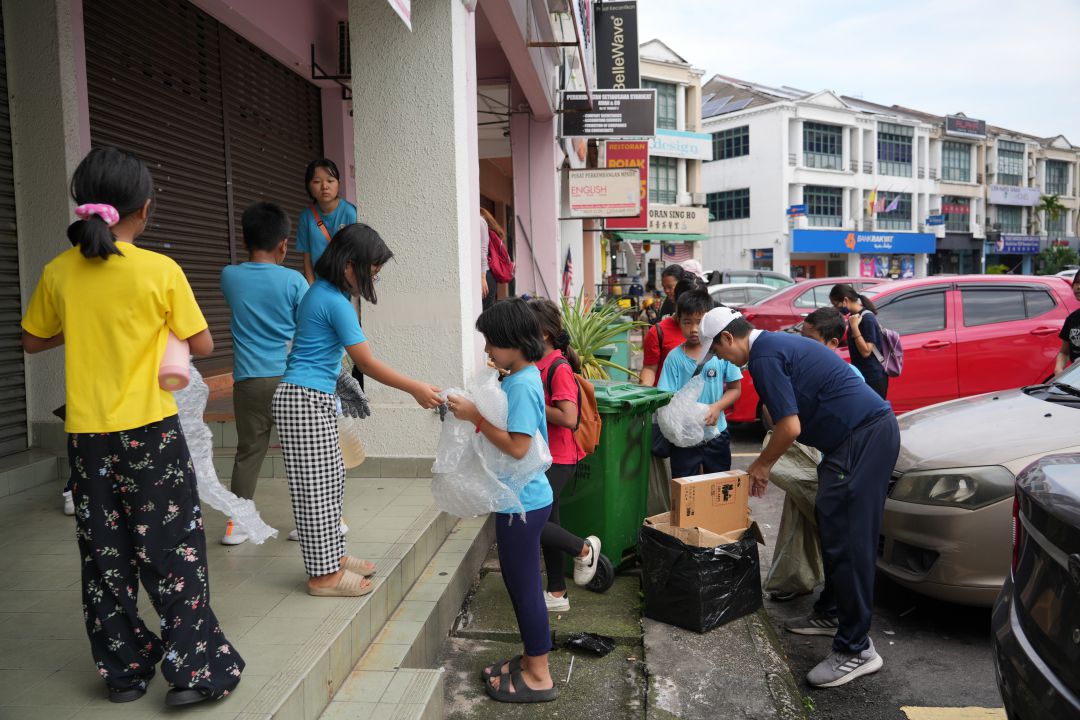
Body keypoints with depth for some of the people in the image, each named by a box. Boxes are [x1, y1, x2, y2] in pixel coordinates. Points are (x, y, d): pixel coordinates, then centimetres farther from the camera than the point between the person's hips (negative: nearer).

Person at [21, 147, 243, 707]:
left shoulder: (58, 273, 0)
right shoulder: (161, 271, -11)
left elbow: (33, 341, 14)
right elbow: (203, 345, -5)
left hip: (87, 435, 4)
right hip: (151, 431, -4)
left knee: (105, 555, 14)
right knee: (173, 550, 5)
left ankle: (123, 670, 25)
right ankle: (192, 670, 8)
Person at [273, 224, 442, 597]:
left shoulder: (319, 292, 12)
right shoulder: (336, 302, -18)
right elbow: (367, 363, -18)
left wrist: (342, 382, 26)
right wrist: (415, 389, -12)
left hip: (315, 400, 10)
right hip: (306, 401, -10)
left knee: (330, 480, 15)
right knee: (316, 487, -3)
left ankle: (332, 556, 26)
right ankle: (323, 575, 5)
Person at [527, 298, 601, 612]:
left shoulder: (559, 368, -18)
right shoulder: (535, 365, 8)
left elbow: (568, 419, -26)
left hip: (556, 460, -9)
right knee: (547, 523, 15)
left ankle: (583, 549, 11)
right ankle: (557, 595, 28)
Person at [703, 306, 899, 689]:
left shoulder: (764, 356, -14)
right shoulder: (777, 343, 19)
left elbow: (790, 428, -17)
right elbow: (793, 418, 26)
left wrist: (762, 464, 0)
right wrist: (765, 463, 27)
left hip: (863, 438, -11)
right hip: (869, 430, 11)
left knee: (847, 538, -8)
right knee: (834, 529, 19)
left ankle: (856, 649, -2)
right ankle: (831, 612, 32)